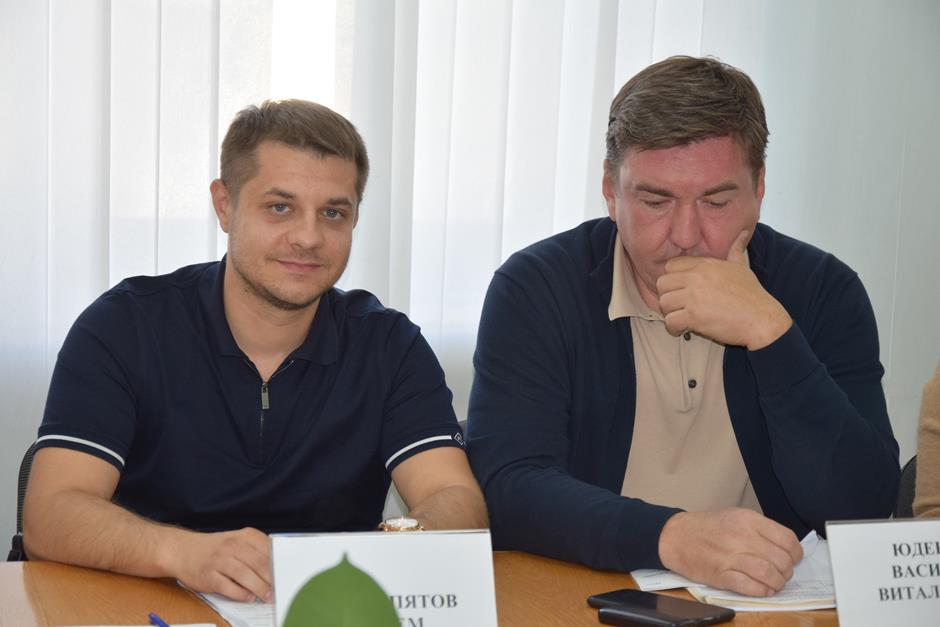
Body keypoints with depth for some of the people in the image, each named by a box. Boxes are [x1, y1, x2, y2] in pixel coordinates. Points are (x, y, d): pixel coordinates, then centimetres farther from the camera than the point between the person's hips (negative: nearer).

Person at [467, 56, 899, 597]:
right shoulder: (534, 289, -5)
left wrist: (768, 333, -19)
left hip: (770, 601, 2)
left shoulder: (823, 292, -1)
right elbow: (506, 488, -15)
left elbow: (864, 509, -9)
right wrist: (671, 536, -30)